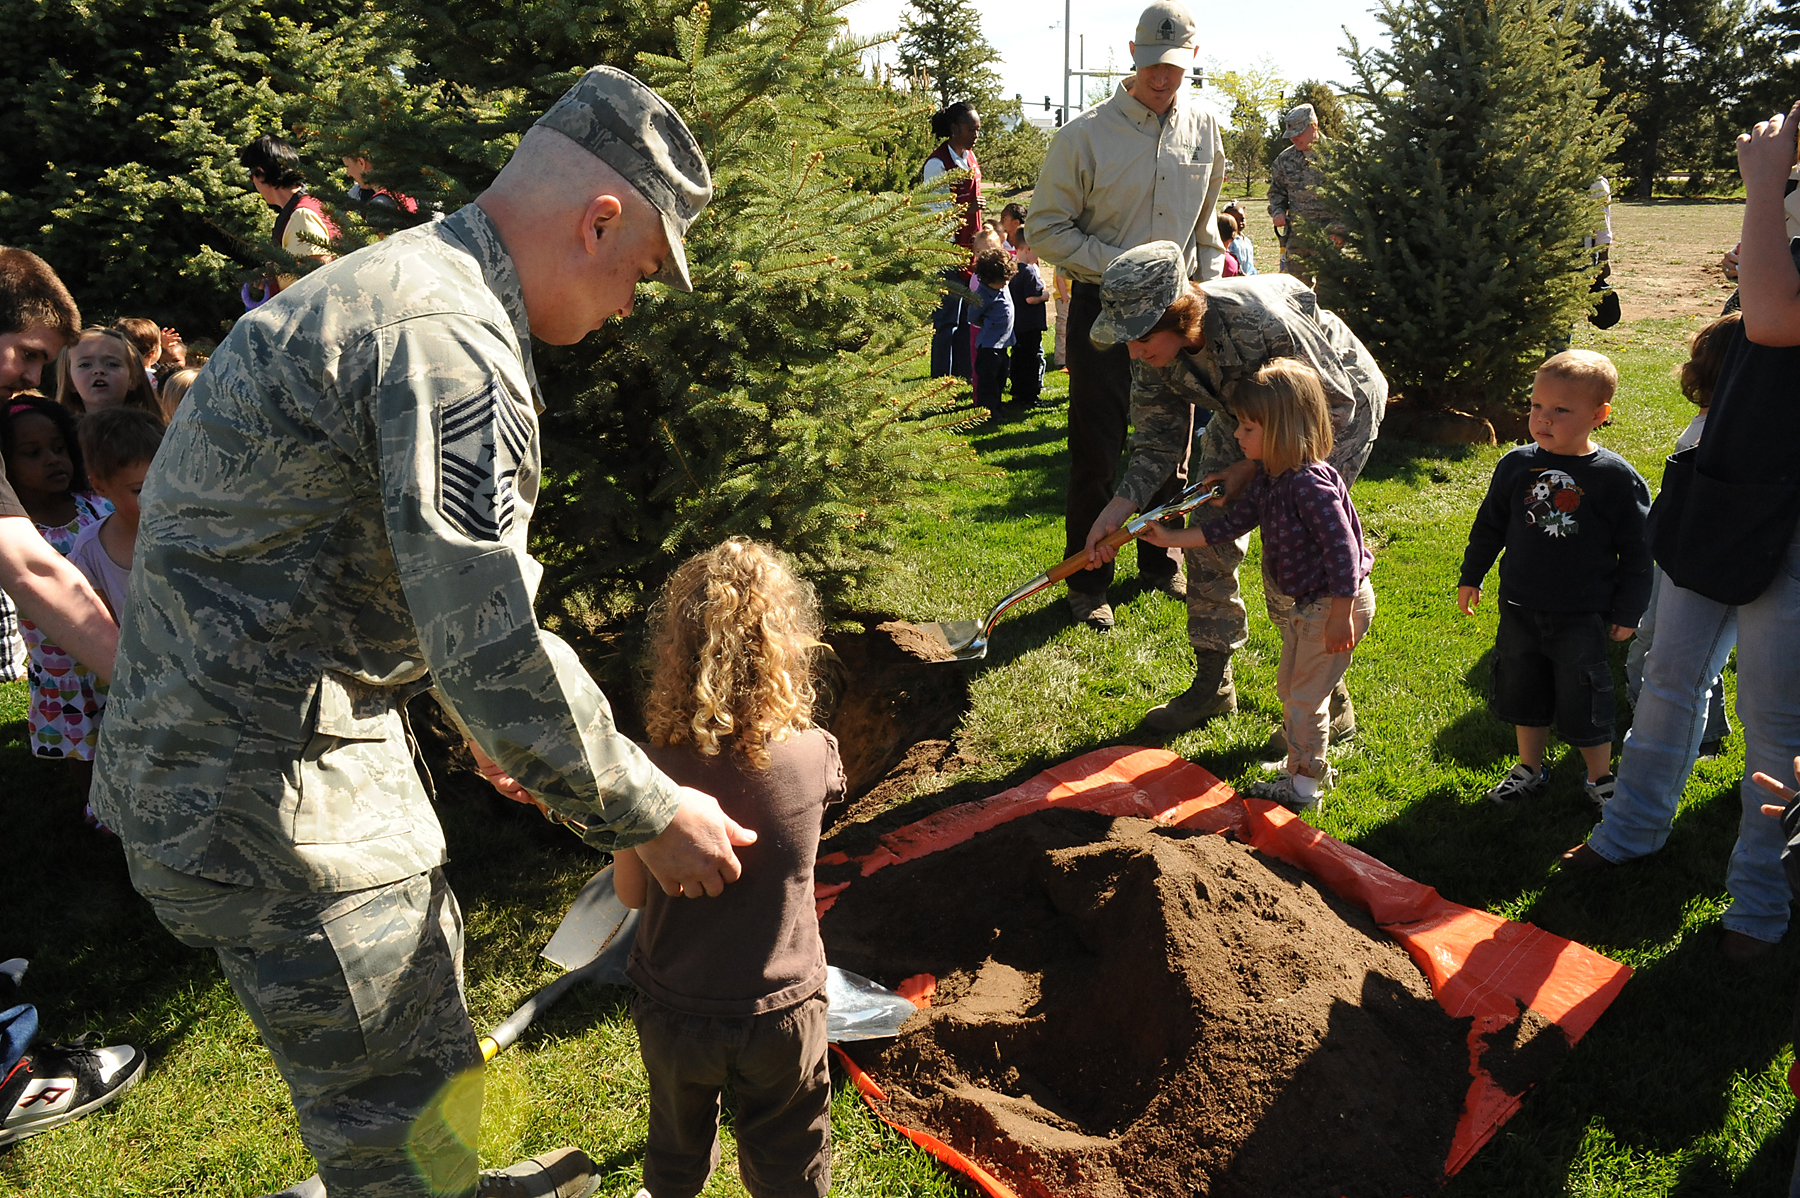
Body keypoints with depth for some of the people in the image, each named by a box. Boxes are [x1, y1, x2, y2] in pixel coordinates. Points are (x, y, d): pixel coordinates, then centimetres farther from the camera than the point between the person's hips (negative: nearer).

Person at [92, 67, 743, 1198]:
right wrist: (650, 814, -16)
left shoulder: (394, 283, 12)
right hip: (268, 794, -11)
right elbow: (491, 646, -29)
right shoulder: (452, 340, -25)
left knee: (421, 972, 29)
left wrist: (483, 717, 24)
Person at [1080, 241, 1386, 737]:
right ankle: (1212, 685, 18)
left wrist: (1258, 467, -27)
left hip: (1340, 404, -6)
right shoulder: (1155, 349, -20)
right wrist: (1119, 508, -26)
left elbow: (1333, 406, -26)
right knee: (1208, 538, 1)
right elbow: (1157, 444, -11)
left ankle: (1330, 704, 3)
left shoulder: (1259, 321, -40)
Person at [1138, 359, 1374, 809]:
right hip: (1303, 604, 10)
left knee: (1305, 696, 0)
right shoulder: (1269, 477, 1)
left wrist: (1341, 616, -26)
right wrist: (1173, 538, 5)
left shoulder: (1310, 484, -28)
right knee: (1289, 688, 21)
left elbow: (1342, 549, -28)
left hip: (1336, 603, -10)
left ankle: (1304, 787, 15)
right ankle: (1309, 767, 37)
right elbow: (1233, 524, 8)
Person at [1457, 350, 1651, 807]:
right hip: (1520, 610, 4)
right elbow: (1489, 525, 11)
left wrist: (1628, 611, -3)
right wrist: (1471, 577, 15)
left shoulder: (1616, 477, -12)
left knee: (1583, 701, 6)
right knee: (1523, 694, 16)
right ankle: (1530, 770, 35)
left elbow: (1637, 550, -4)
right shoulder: (1517, 465, -4)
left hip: (1582, 618, -3)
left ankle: (1600, 778, 28)